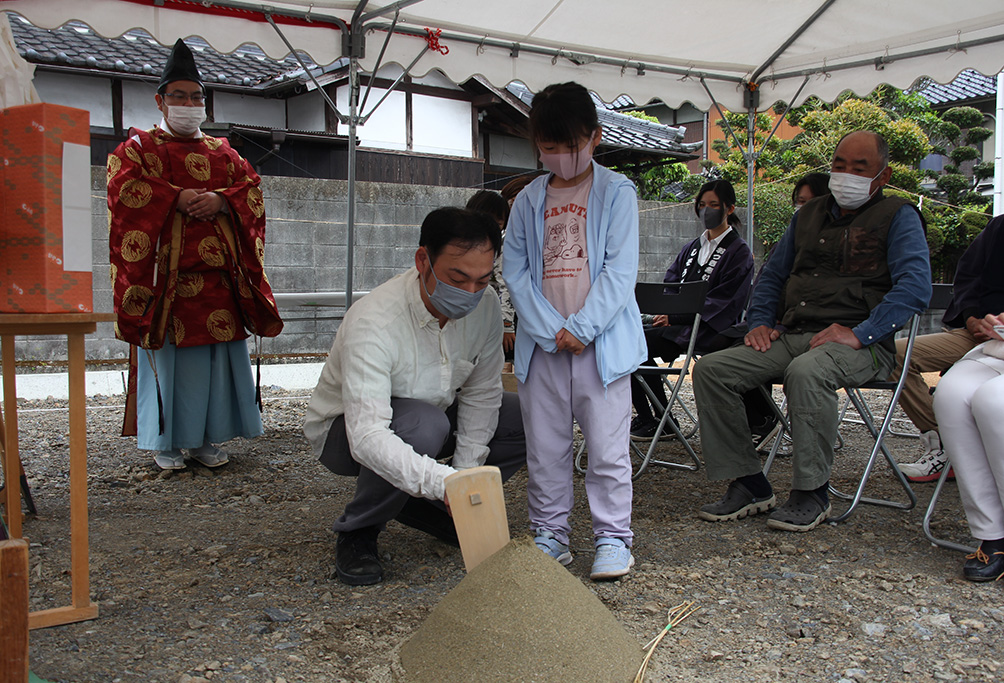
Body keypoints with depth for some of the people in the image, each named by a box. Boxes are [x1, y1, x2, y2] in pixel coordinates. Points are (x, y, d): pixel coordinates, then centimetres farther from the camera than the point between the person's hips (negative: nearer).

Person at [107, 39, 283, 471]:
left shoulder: (222, 152, 21)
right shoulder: (139, 147, 11)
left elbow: (252, 189, 9)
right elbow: (124, 186, -7)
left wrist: (220, 200, -11)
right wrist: (177, 197, -15)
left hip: (217, 276, 3)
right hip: (164, 273, -3)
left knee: (216, 353, 2)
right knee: (165, 352, -3)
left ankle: (205, 438, 11)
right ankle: (164, 442, 6)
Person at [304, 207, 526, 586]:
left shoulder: (485, 305, -17)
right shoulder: (372, 322, -36)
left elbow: (481, 394, -8)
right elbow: (367, 437, -43)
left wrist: (465, 473, -19)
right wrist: (442, 481, -55)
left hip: (433, 416, 6)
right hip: (344, 431, -6)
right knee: (424, 425, -38)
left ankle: (421, 507, 6)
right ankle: (357, 531, -11)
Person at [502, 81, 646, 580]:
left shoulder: (616, 193, 0)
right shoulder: (529, 200, 10)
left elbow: (620, 271, -6)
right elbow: (514, 271, 4)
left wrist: (582, 329, -13)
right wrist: (551, 330, -8)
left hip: (602, 343, -3)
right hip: (542, 345, 3)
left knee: (607, 445, -2)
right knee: (544, 446, 9)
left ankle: (613, 537, 11)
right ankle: (549, 533, 21)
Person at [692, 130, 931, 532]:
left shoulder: (898, 217, 4)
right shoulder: (809, 215, 23)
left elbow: (915, 286, -10)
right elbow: (773, 275, 28)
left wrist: (860, 333, -21)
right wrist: (760, 322, 9)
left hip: (861, 345, -6)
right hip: (792, 337, 6)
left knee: (806, 372, -39)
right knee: (710, 369, -13)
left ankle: (811, 494, -22)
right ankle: (748, 484, -9)